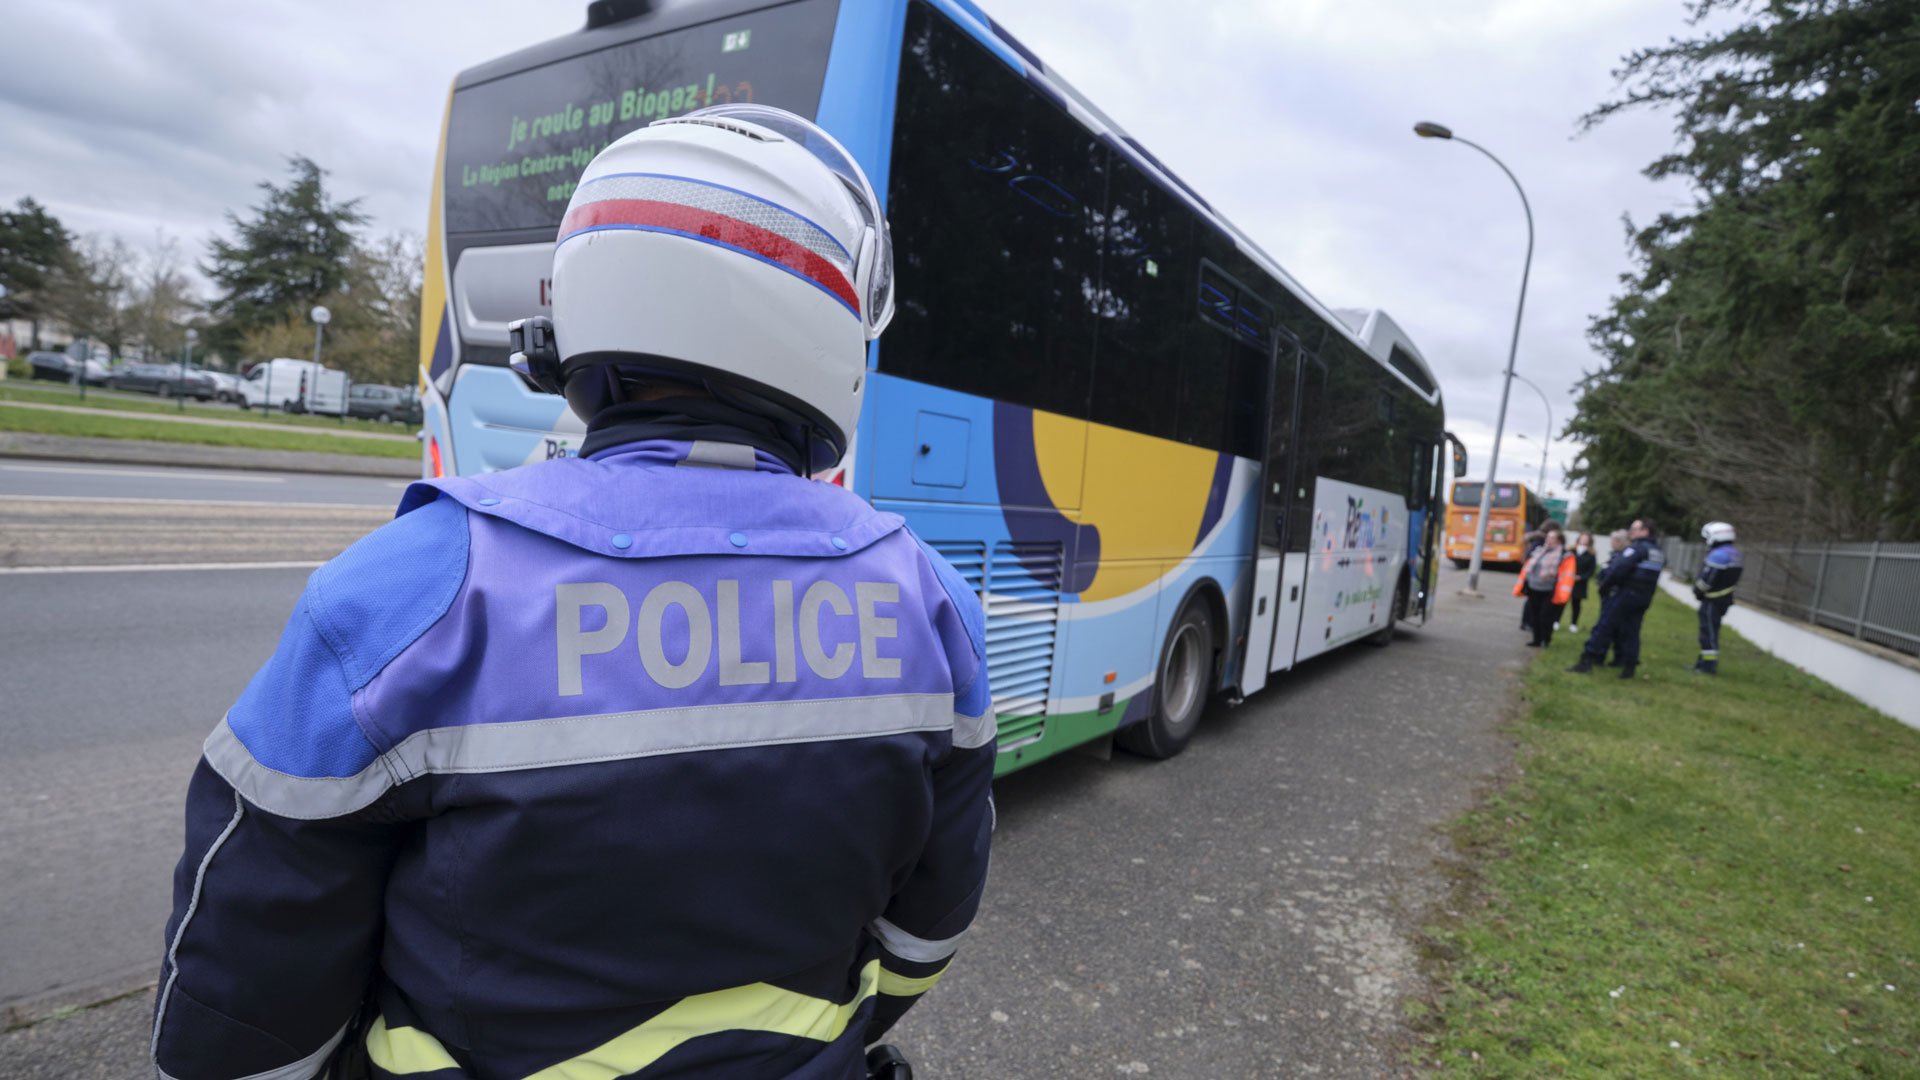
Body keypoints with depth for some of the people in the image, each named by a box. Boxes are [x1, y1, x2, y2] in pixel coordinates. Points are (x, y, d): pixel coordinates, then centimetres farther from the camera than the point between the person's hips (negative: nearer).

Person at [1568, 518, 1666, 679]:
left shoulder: (1637, 548, -12)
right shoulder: (1660, 553, 16)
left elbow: (1619, 568, -21)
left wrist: (1604, 585, -12)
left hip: (1626, 593, -8)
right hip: (1644, 599, 8)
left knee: (1604, 627, -6)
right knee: (1631, 632, 13)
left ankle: (1587, 662, -8)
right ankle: (1629, 667, 14)